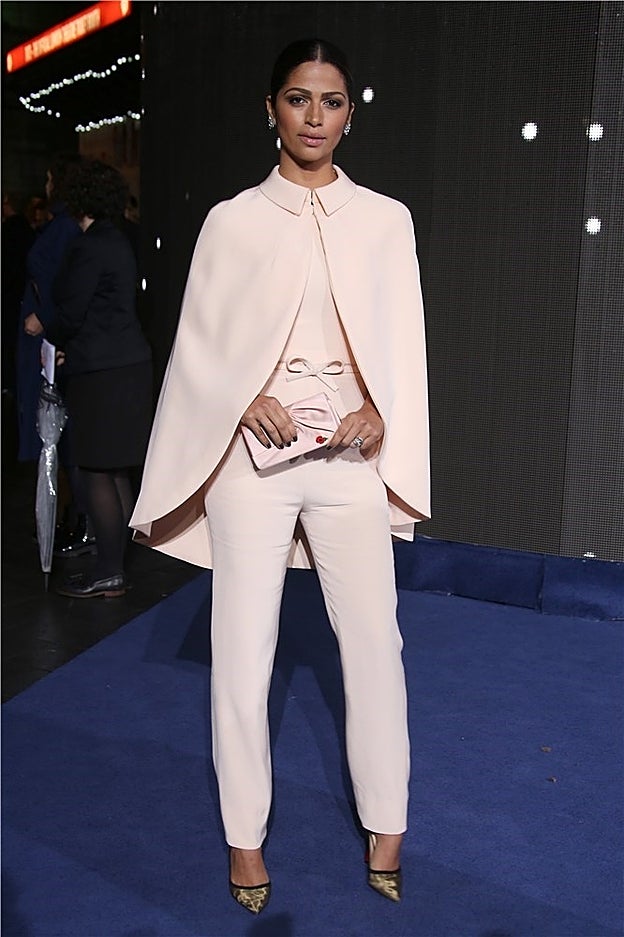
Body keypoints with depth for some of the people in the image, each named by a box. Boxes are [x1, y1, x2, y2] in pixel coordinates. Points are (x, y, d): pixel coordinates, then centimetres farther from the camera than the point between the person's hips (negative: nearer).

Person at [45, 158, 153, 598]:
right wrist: (67, 343, 15)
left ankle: (109, 573, 1)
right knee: (117, 470, 13)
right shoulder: (119, 243, 15)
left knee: (97, 472, -4)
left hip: (101, 372, -9)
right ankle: (116, 564, 21)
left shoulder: (89, 248, -14)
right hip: (129, 362, 10)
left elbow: (71, 314, -13)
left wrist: (50, 337, 7)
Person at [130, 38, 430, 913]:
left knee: (373, 642, 4)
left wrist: (382, 418, -11)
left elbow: (406, 345, 6)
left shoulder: (385, 219, 7)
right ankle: (245, 833, 23)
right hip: (253, 455, -1)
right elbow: (199, 346, 4)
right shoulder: (233, 220, 4)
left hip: (351, 456, 1)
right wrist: (245, 398, -14)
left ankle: (386, 822, 25)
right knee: (242, 651, 4)